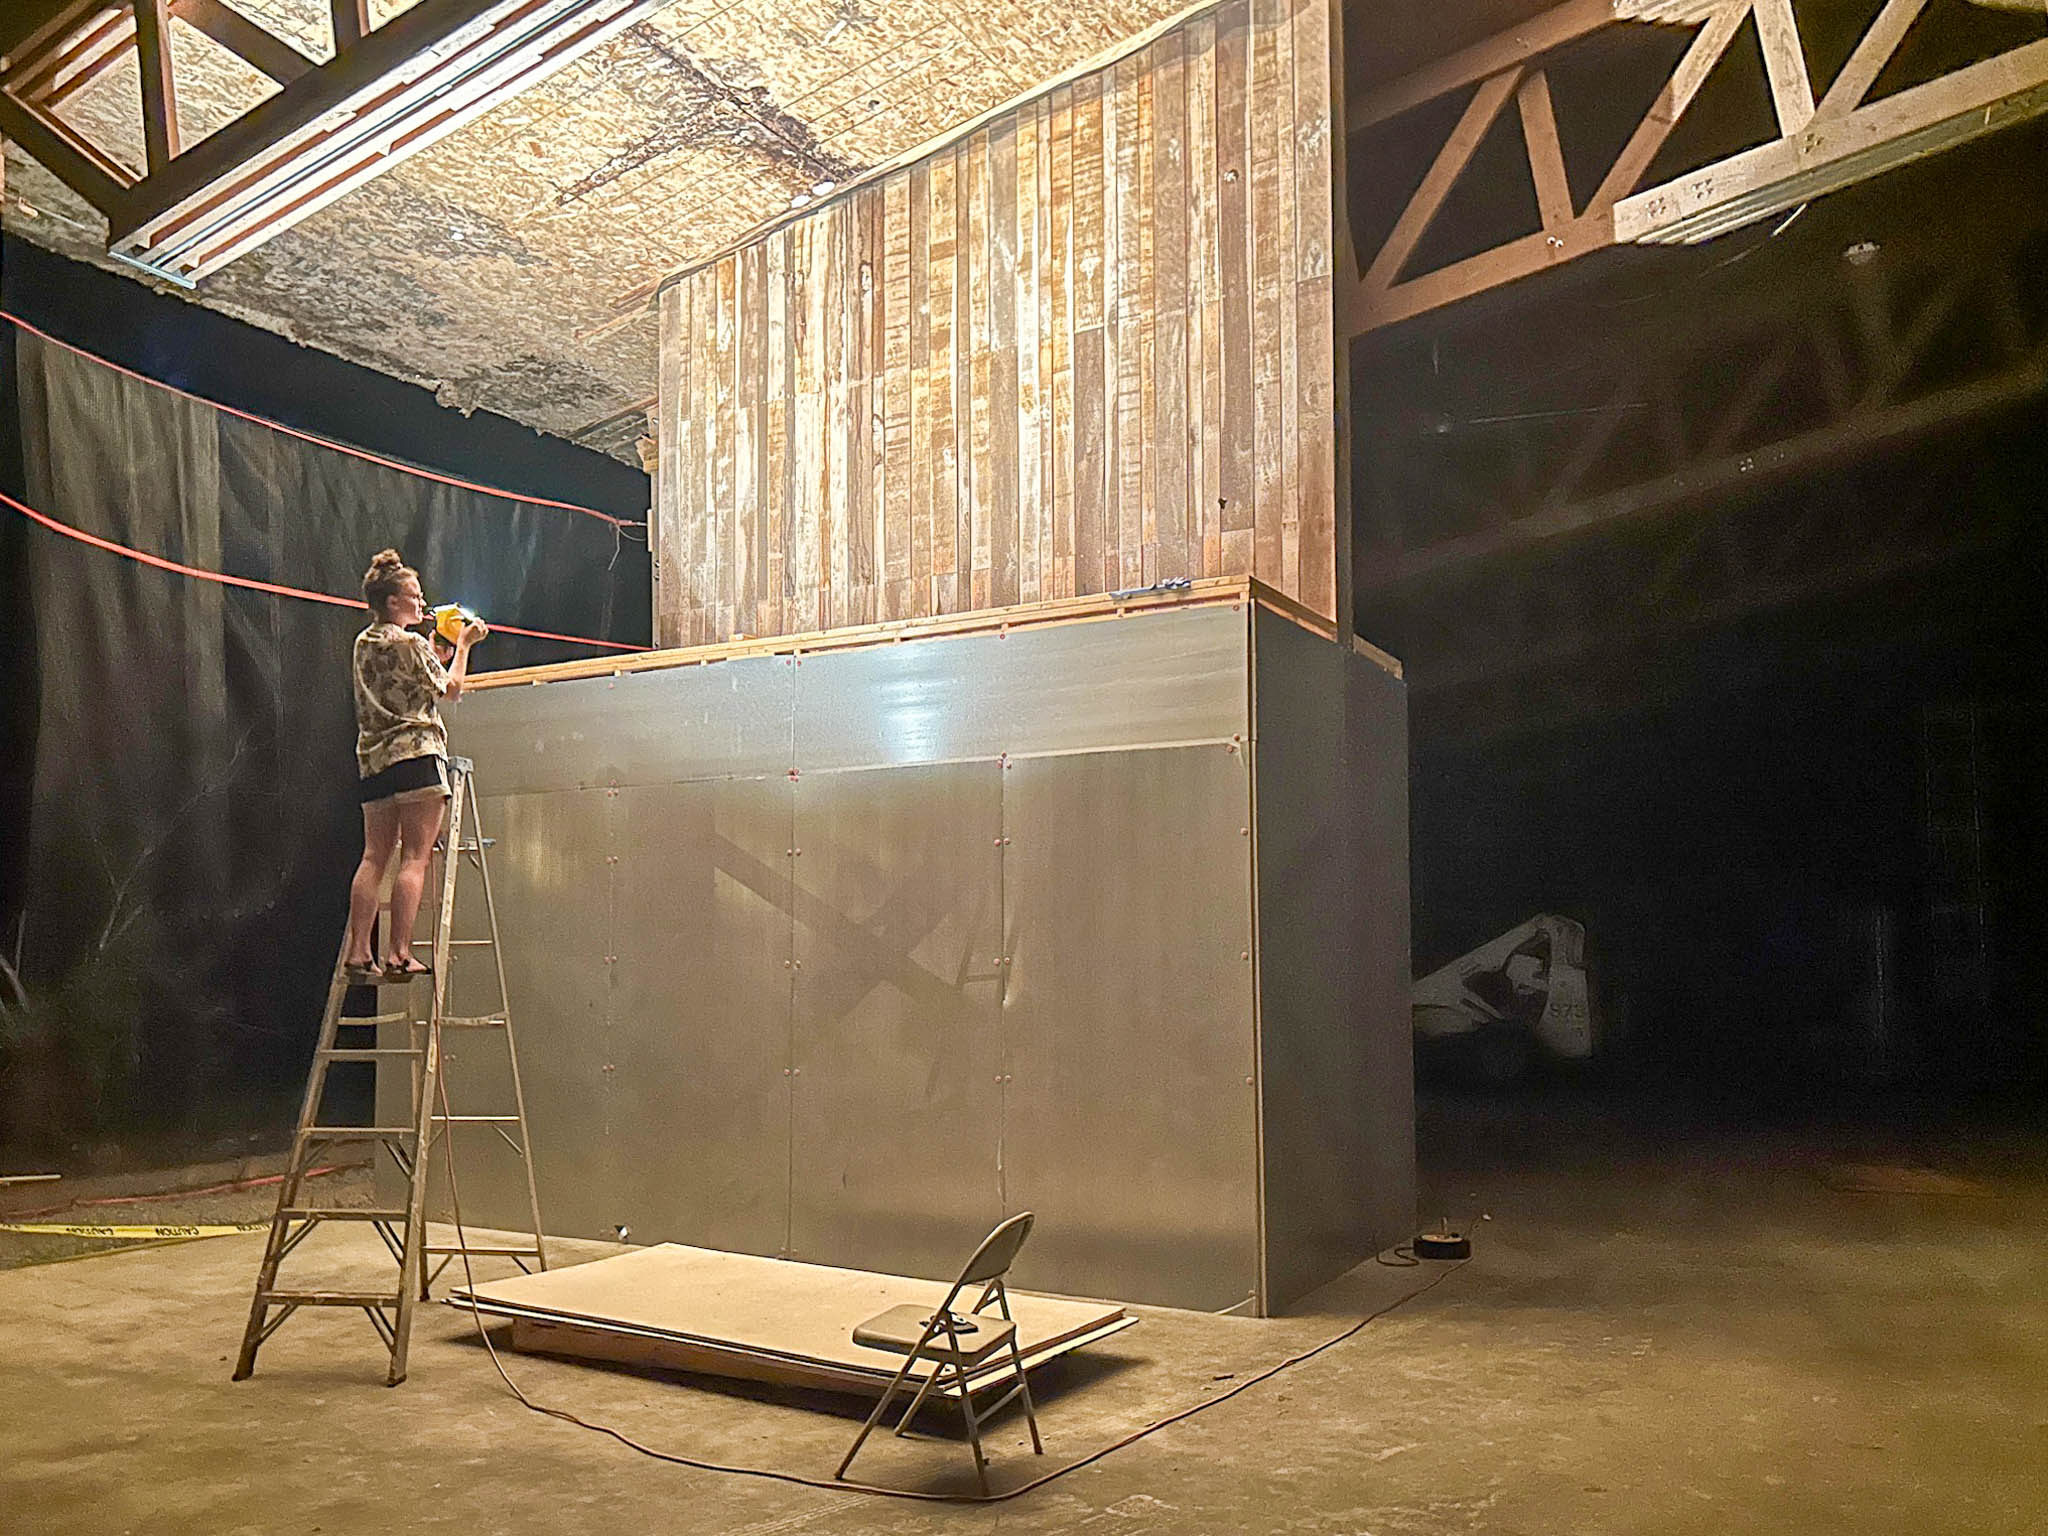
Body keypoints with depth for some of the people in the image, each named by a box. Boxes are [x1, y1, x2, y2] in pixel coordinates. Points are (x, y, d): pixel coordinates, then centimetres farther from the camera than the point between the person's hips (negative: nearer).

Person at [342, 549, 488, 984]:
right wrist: (463, 645, 15)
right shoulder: (411, 644, -4)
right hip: (416, 753, -7)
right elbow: (451, 689, 4)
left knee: (375, 858, 5)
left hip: (373, 759, 7)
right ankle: (399, 954, -14)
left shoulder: (363, 644, 17)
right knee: (414, 858, -8)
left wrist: (435, 646, 30)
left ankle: (358, 952, -1)